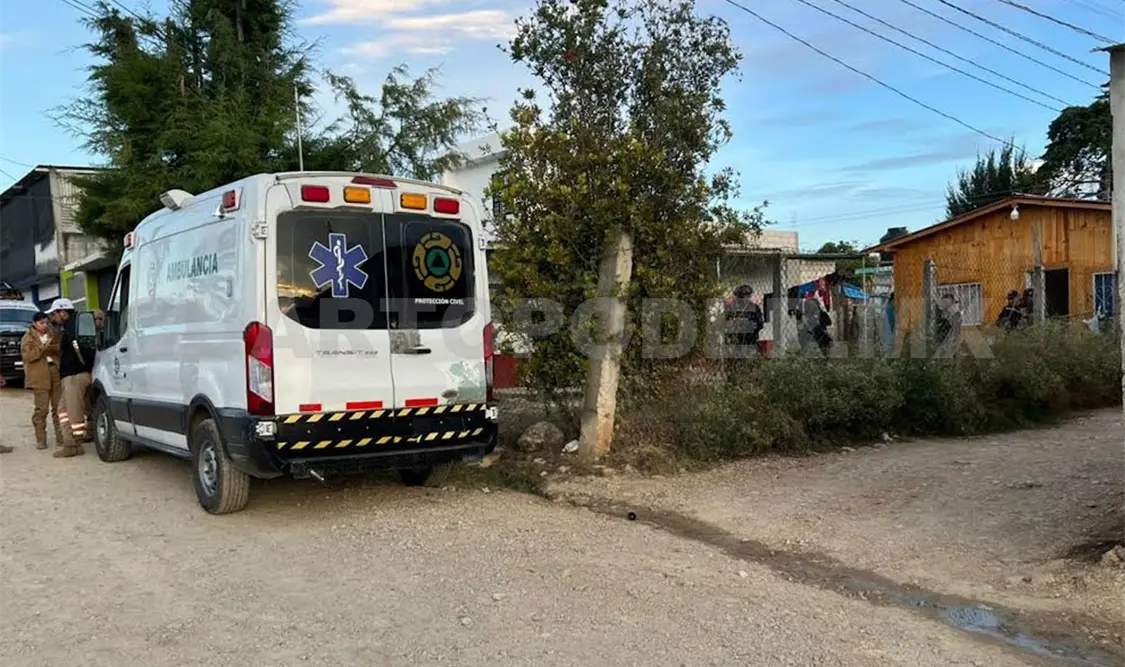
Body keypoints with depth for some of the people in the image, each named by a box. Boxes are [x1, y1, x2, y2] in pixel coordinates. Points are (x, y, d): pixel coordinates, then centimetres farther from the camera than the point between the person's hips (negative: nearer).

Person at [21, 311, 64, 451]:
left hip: (56, 374, 4)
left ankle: (60, 437, 11)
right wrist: (43, 347, -16)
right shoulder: (28, 338, 4)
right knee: (42, 409, -5)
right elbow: (27, 355, -8)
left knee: (58, 407, 3)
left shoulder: (54, 335, 16)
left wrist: (53, 347, -8)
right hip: (39, 376, -3)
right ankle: (40, 440, 2)